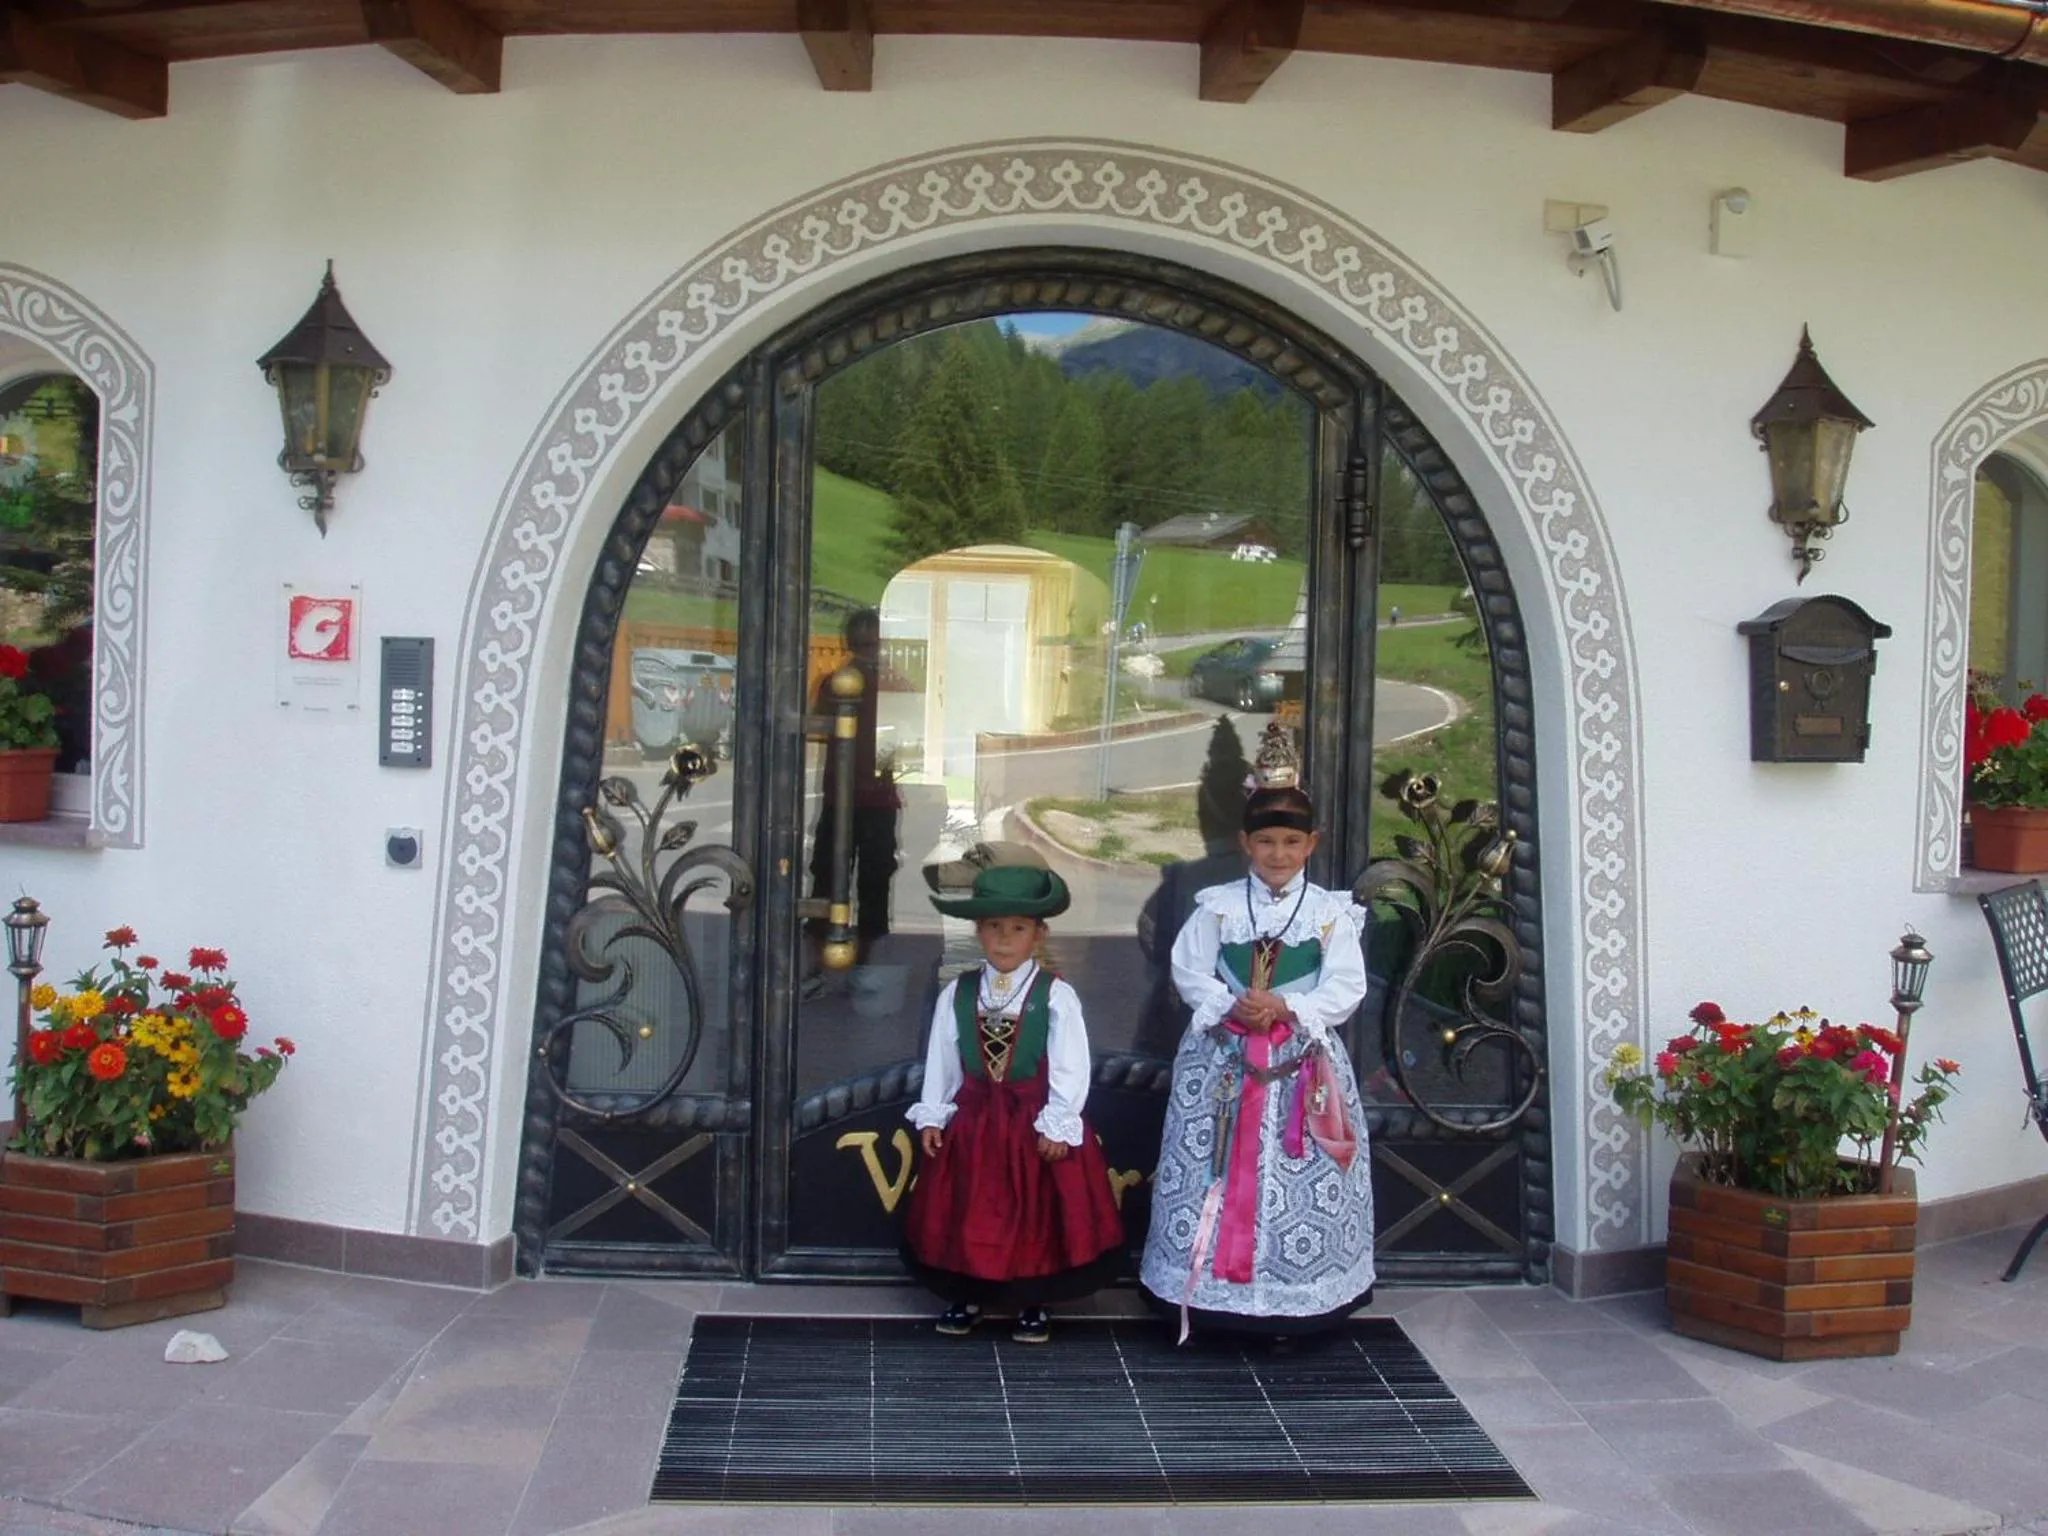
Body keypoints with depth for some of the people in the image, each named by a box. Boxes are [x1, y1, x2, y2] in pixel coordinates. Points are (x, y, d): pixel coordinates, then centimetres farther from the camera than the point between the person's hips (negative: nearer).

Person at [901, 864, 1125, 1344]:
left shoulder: (1056, 995, -10)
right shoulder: (956, 994, 0)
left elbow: (1070, 1067, -10)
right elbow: (941, 1061, 4)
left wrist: (1058, 1124, -15)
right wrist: (932, 1116, 1)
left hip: (1035, 1125, -3)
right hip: (973, 1124, 3)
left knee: (1036, 1214, 6)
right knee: (968, 1215, 10)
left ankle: (1032, 1303, 23)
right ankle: (968, 1296, 28)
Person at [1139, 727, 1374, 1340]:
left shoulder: (1330, 911, 0)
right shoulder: (1217, 905, 2)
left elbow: (1346, 988, -5)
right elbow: (1189, 972, 1)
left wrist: (1287, 1007, -18)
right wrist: (1232, 1005, -16)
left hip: (1303, 1061, 0)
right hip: (1223, 1059, 1)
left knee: (1300, 1174, 1)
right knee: (1215, 1170, 2)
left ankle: (1297, 1299, 11)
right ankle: (1209, 1288, 13)